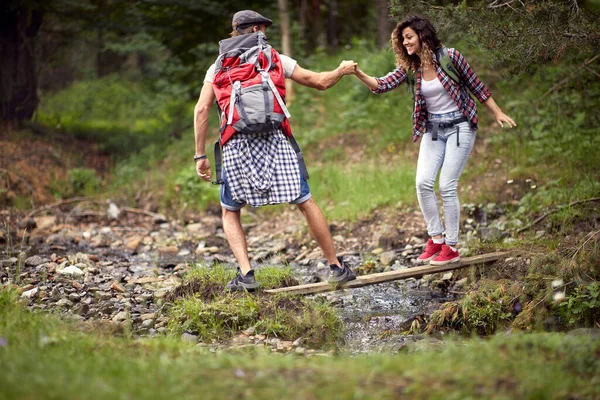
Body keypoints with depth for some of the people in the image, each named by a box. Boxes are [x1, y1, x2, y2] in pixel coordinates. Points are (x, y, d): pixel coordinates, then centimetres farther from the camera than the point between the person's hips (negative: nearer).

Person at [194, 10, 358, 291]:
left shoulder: (218, 67, 13)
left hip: (235, 146, 1)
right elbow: (320, 82, 15)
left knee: (230, 212, 16)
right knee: (306, 203, 9)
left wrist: (200, 155, 6)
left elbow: (201, 110, 3)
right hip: (273, 141, 0)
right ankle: (336, 267, 15)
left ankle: (246, 274, 1)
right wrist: (342, 70, 36)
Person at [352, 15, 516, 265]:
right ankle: (436, 239, 7)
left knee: (447, 186, -9)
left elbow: (476, 86, -2)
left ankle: (451, 247, 2)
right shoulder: (410, 67, 0)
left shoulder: (450, 57, -12)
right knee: (423, 182, -8)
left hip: (459, 127, -5)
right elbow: (382, 86, -8)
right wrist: (357, 73, -26)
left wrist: (497, 113, 2)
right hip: (433, 131, 5)